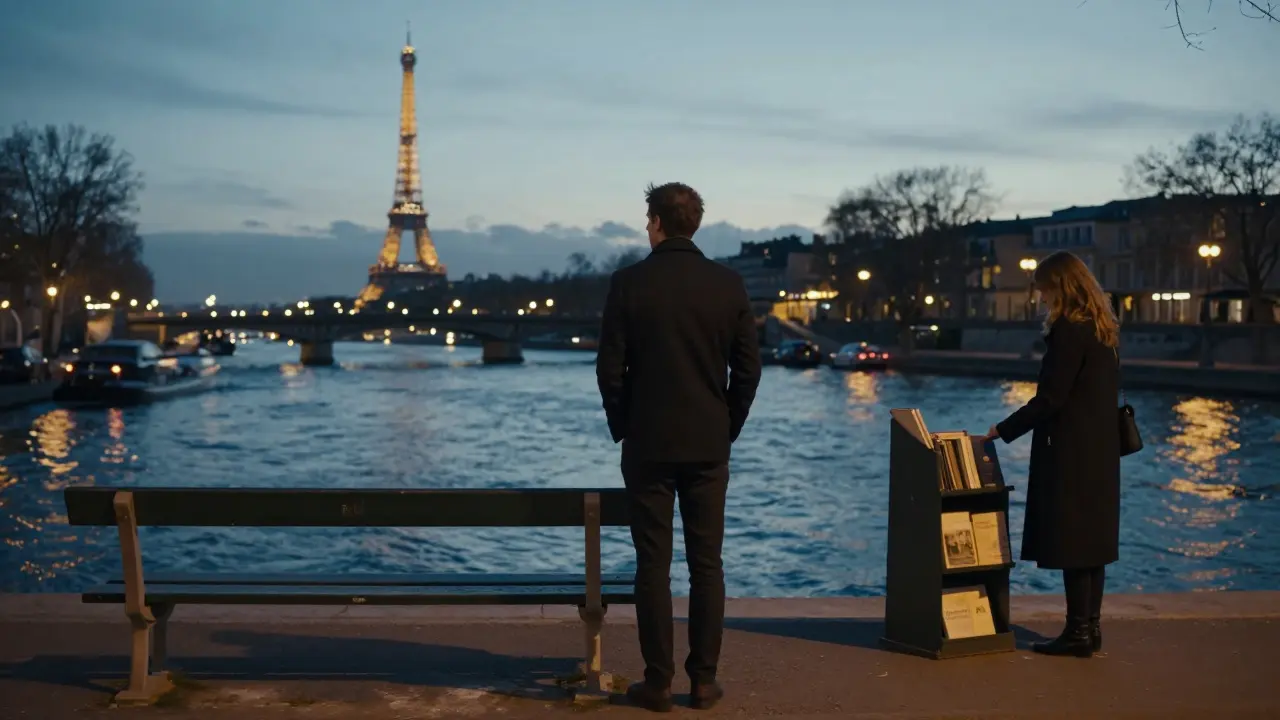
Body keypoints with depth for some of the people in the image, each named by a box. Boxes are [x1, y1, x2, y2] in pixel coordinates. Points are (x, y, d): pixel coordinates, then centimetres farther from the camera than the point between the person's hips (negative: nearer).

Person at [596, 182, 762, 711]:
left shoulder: (629, 283, -6)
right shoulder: (728, 284, 0)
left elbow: (610, 368, -5)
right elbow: (748, 368, 1)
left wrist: (622, 428, 8)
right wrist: (728, 428, 12)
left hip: (647, 445, -2)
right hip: (709, 447, 2)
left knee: (653, 564, 4)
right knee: (706, 563, 8)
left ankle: (658, 682, 8)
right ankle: (704, 679, 13)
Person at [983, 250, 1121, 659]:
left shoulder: (1068, 330, -15)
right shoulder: (1105, 329, 13)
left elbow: (1050, 398, -18)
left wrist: (1003, 430, -10)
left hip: (1070, 453, -9)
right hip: (1101, 449, 9)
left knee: (1070, 544, -4)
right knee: (1093, 539, 12)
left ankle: (1078, 634, 1)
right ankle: (1091, 629, 19)